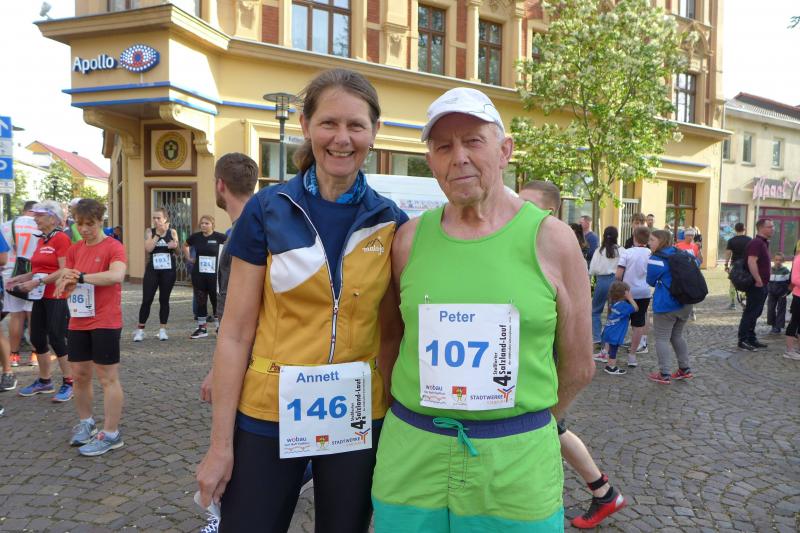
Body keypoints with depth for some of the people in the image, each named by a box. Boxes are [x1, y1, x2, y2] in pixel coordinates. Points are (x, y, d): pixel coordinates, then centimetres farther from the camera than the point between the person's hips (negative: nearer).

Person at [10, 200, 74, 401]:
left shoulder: (61, 238, -13)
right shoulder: (41, 240, 12)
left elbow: (64, 271, -20)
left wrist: (36, 282, -21)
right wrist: (21, 278, 6)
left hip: (57, 297, -8)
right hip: (41, 297, 8)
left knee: (57, 340, -4)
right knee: (37, 339, 12)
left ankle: (69, 383, 8)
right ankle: (44, 381, 26)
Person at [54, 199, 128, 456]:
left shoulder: (113, 247, -10)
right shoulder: (74, 249, 10)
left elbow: (117, 275, -29)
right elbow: (62, 282, 8)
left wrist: (80, 277, -28)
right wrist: (66, 279, -14)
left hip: (105, 322, -7)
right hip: (78, 322, 7)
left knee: (108, 378, 0)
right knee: (79, 374, 16)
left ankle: (111, 434, 8)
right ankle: (85, 423, 34)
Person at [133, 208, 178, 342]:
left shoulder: (172, 232, 4)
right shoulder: (150, 231, 2)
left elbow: (176, 247, -5)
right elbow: (148, 248, -13)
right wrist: (158, 233, -13)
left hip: (168, 270, 1)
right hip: (152, 270, 0)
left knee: (164, 300, 6)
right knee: (146, 300, -1)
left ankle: (163, 329, 14)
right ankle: (140, 329, 8)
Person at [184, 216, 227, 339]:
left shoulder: (218, 236, -7)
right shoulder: (195, 237, 3)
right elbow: (185, 245, 22)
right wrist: (188, 258, 11)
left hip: (213, 274, -3)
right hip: (198, 274, 3)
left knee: (216, 300, 3)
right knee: (200, 301, 8)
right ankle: (202, 328, 17)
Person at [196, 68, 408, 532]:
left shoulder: (392, 224, -2)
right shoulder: (267, 211, -6)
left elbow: (391, 335, 4)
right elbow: (236, 332, -5)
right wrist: (221, 444, -4)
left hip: (357, 421, 2)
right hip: (267, 419, -1)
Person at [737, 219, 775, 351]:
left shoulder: (764, 243, 15)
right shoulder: (756, 243, -17)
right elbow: (751, 262, -28)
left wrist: (763, 282, 18)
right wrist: (758, 281, -25)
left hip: (762, 285, 10)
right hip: (757, 285, -10)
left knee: (755, 313, 15)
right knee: (750, 313, -4)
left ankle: (751, 339, 23)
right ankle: (743, 341, 2)